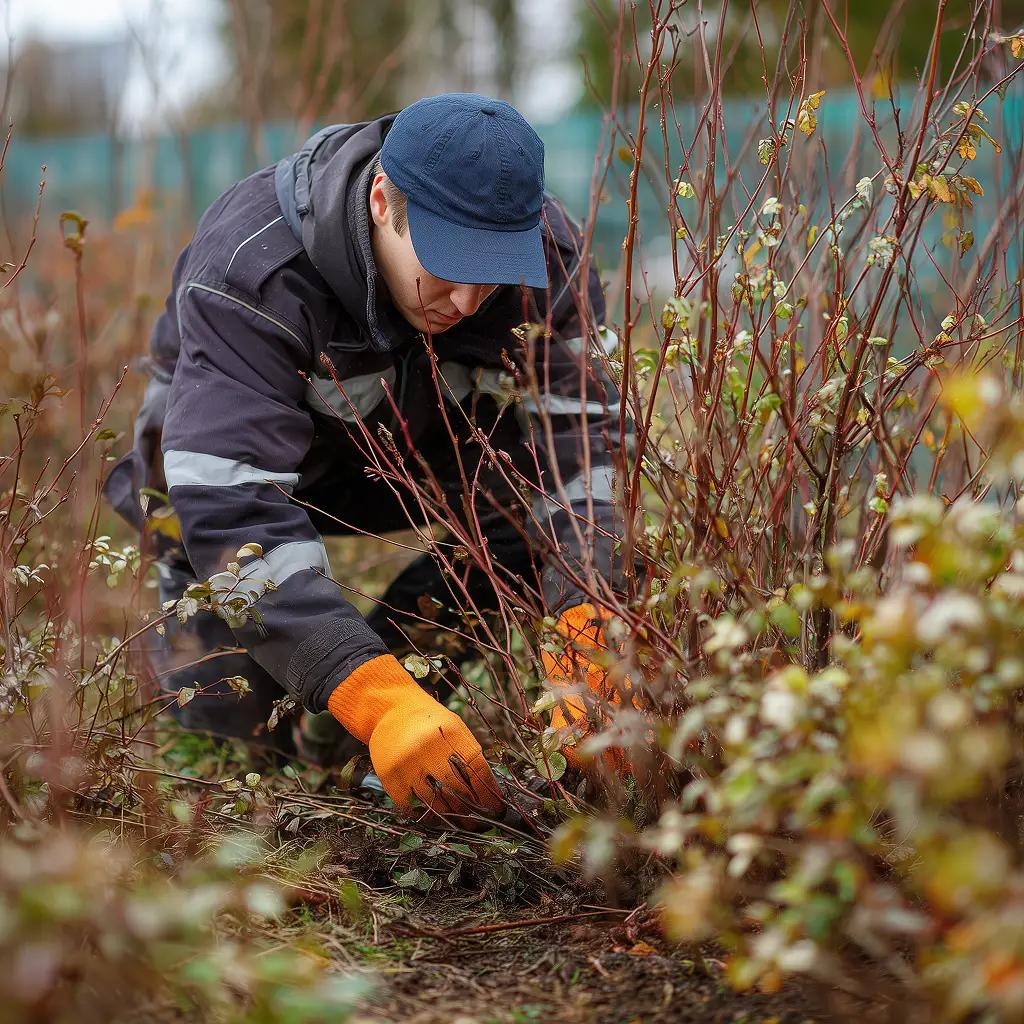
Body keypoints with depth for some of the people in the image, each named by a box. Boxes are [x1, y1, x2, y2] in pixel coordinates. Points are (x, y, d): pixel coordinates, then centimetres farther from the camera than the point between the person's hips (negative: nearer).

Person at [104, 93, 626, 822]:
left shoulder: (545, 252, -25)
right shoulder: (249, 269, -38)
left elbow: (576, 440, -28)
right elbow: (232, 506, -44)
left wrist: (585, 630, -46)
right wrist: (378, 703, -54)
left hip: (425, 449, 4)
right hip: (239, 448, -3)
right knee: (229, 702, -21)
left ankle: (399, 645, -3)